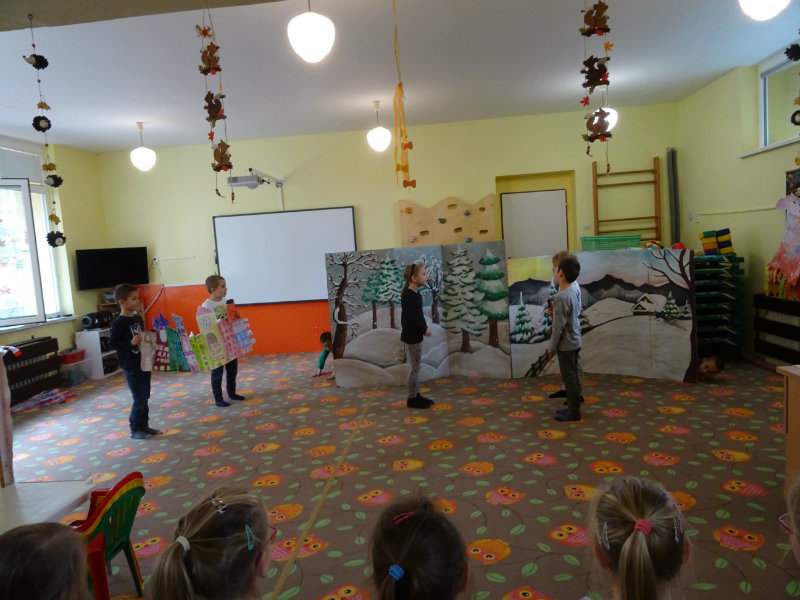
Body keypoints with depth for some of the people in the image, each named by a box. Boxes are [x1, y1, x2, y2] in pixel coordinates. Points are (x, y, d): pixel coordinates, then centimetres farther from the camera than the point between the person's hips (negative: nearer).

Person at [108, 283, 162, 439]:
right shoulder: (119, 323, -15)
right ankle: (135, 429, 11)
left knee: (145, 397, 14)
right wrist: (130, 343, -30)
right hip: (131, 367, -8)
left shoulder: (138, 318, 9)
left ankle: (144, 426, 25)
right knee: (139, 399, -2)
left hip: (144, 363, 8)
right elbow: (111, 343, -19)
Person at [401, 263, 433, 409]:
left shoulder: (415, 294, 9)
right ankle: (412, 399, 10)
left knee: (416, 367, 16)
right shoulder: (408, 296, -21)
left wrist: (424, 328, 2)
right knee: (415, 368, -1)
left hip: (416, 336, 10)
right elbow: (410, 318, -24)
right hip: (411, 337, -10)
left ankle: (416, 395, 26)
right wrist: (425, 329, -15)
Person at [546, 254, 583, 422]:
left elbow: (559, 326, -21)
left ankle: (573, 412, 7)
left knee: (569, 378, -1)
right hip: (574, 342, 9)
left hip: (566, 345, -9)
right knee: (573, 376, 15)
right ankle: (573, 407, 25)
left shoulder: (561, 296, -23)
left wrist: (552, 346, -15)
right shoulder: (573, 292, 6)